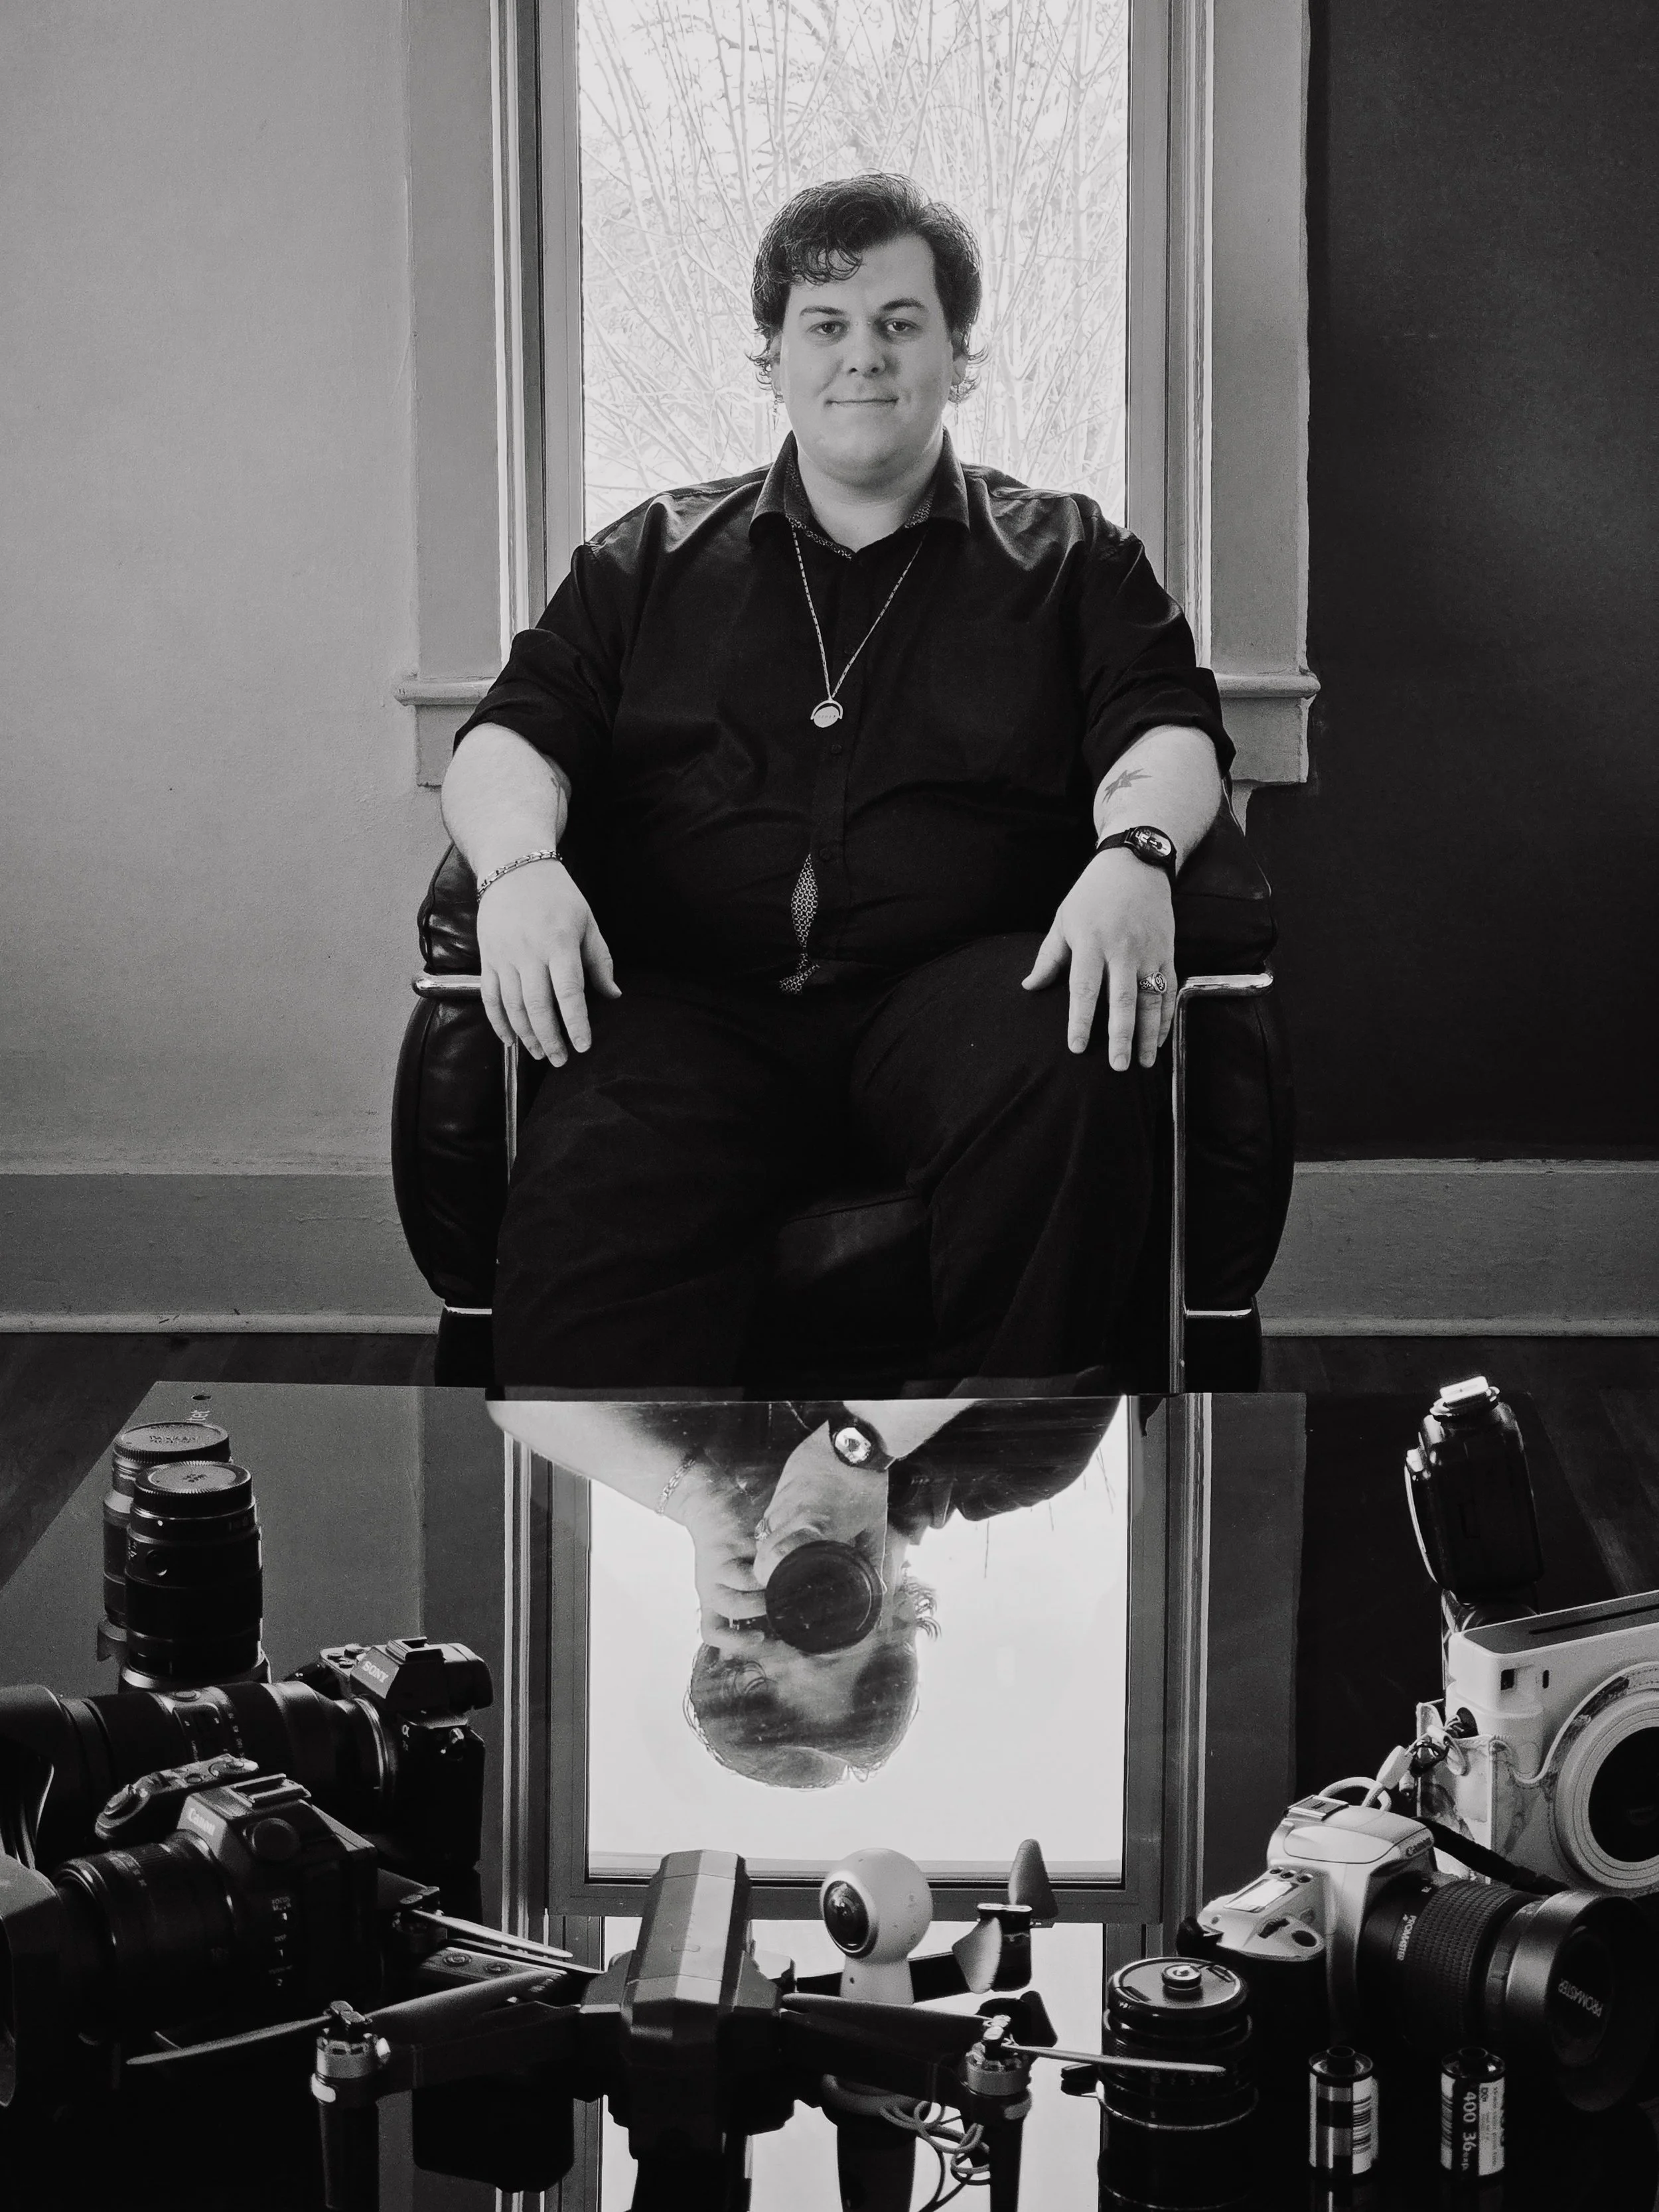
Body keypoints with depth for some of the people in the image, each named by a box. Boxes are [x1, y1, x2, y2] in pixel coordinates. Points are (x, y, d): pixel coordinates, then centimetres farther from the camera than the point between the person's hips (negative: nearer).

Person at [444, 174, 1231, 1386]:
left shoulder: (1068, 553, 21)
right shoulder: (650, 557, 23)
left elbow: (1165, 726, 10)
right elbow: (516, 732, 15)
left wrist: (1136, 852, -15)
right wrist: (519, 863, -9)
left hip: (958, 978, 0)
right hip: (692, 1000, 0)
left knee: (1076, 1075, -35)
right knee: (582, 1213, -33)